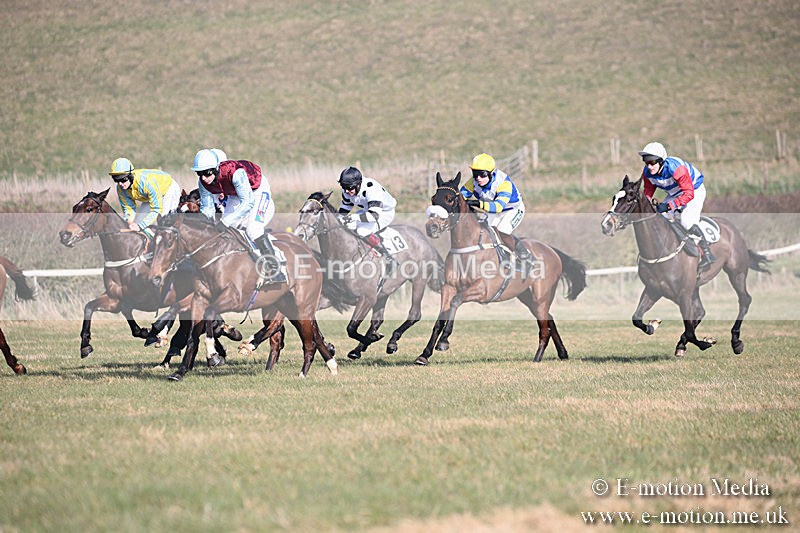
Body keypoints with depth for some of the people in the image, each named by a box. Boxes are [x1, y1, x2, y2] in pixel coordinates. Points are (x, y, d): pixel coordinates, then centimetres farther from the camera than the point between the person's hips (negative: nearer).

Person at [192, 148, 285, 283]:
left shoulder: (235, 173, -41)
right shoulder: (203, 183, -20)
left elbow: (248, 202, -41)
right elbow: (206, 207, -6)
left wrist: (226, 221, -45)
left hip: (257, 190, -7)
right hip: (235, 195, 7)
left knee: (253, 229, -25)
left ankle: (275, 270, -20)